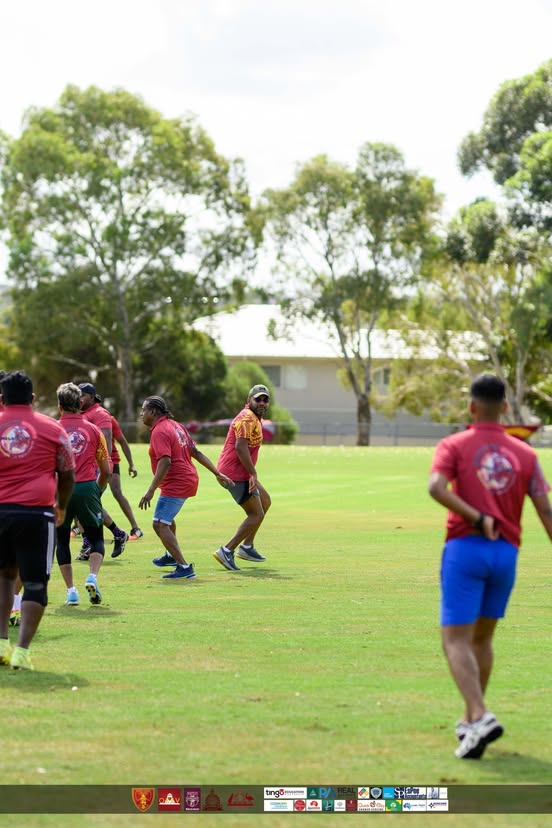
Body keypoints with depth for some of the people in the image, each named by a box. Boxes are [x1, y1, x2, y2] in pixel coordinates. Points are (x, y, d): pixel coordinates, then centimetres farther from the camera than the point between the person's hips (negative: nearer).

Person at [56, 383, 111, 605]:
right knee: (96, 538, 12)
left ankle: (71, 591, 6)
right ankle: (92, 577, -14)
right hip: (87, 487, 0)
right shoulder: (93, 429, 10)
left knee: (61, 540, 14)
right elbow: (105, 470, 13)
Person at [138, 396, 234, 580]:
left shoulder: (159, 432, -16)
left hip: (175, 485, -11)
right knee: (166, 517, 32)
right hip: (189, 479, 11)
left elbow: (165, 462, -28)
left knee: (160, 525, -15)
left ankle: (184, 567, -24)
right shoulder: (176, 426, 13)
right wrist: (217, 473, 16)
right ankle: (172, 556, 50)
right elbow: (196, 452, 14)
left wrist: (151, 491, -31)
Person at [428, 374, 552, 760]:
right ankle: (471, 720, 27)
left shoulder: (454, 446, 1)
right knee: (481, 638, 20)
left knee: (456, 640, -5)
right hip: (507, 553, 4)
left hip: (465, 548, -4)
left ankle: (480, 716, -25)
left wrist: (478, 518, -15)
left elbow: (437, 487, -18)